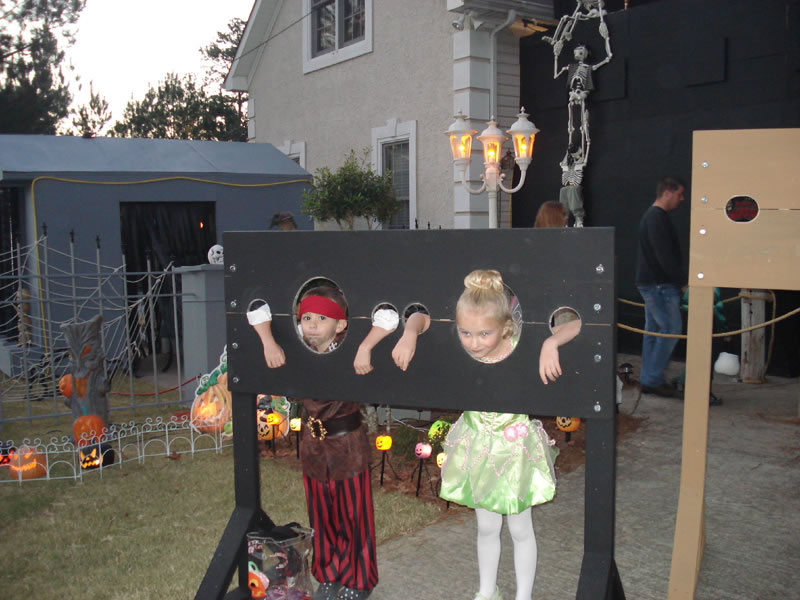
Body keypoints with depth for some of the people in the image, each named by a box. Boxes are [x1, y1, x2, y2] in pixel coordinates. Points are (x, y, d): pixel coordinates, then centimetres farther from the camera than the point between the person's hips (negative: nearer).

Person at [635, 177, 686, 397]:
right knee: (671, 329, -7)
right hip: (659, 285, -11)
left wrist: (679, 281, 20)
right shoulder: (657, 218, -16)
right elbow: (665, 257, -21)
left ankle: (649, 380, 17)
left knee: (653, 330, 12)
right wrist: (683, 282, -16)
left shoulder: (652, 216, 18)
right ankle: (653, 379, -2)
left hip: (651, 283, 11)